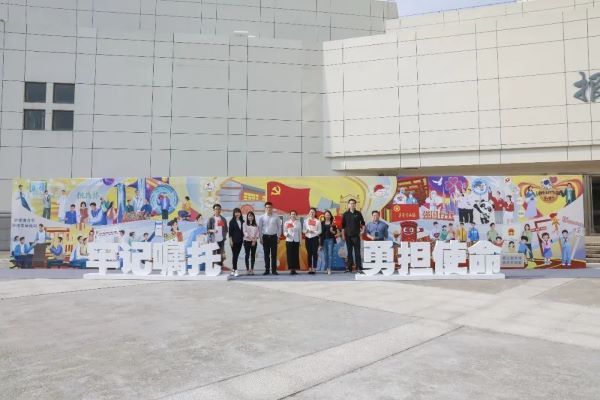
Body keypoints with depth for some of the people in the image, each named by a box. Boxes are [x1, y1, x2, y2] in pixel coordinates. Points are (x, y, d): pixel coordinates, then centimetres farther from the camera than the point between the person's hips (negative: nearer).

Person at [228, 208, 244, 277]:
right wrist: (231, 240, -11)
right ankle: (235, 270, -4)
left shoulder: (242, 221, 9)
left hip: (240, 241, 5)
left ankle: (233, 270, 15)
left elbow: (242, 231, 13)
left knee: (237, 255, 8)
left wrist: (243, 239, 11)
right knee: (234, 255, -4)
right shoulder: (232, 222, -3)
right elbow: (230, 232, -5)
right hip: (234, 241, -5)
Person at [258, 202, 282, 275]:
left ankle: (274, 270, 6)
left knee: (274, 254, 1)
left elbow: (279, 227, 5)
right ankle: (267, 270, 11)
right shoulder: (262, 217, 0)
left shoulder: (276, 217, 0)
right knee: (266, 254, 5)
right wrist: (261, 238, 0)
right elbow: (260, 228, 4)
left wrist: (278, 236, 1)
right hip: (265, 237, 0)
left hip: (274, 236, 0)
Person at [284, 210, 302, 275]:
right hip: (289, 240, -1)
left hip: (296, 240, 1)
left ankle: (295, 269, 6)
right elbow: (284, 231, 6)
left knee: (296, 255, 0)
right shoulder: (287, 222, 6)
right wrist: (286, 234, -16)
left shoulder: (298, 223, 7)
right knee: (290, 255, -4)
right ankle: (291, 269, 1)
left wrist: (300, 241, 6)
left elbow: (300, 232, 9)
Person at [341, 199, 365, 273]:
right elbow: (343, 225, 7)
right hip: (348, 236, 1)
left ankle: (359, 268, -2)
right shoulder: (345, 214, 4)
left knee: (357, 252, -3)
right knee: (349, 252, 7)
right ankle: (349, 267, 12)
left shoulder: (358, 213, 3)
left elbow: (363, 222, 13)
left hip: (356, 235, -1)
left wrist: (362, 230, 2)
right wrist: (343, 235, 4)